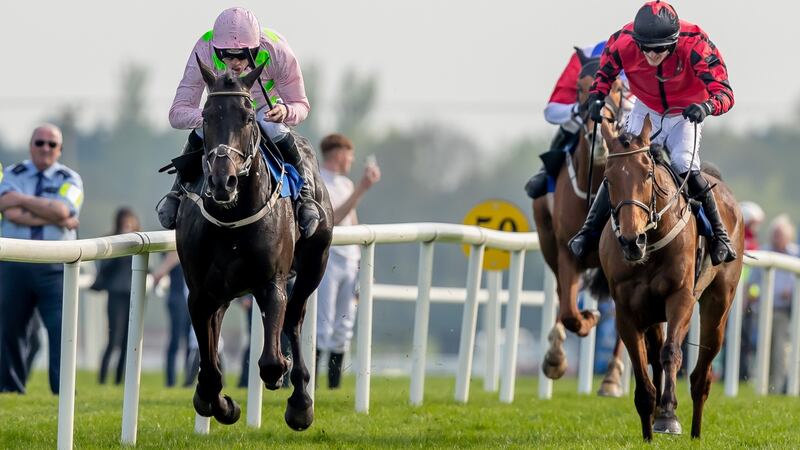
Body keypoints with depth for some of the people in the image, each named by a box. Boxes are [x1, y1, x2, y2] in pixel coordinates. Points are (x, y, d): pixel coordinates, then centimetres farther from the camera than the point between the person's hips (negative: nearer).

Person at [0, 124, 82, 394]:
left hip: (54, 267, -1)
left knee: (61, 328, -11)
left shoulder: (70, 179, 7)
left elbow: (61, 210, -13)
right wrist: (54, 219, -12)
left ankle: (64, 390, -12)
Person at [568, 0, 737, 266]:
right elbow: (604, 72, -4)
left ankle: (719, 236, -8)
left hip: (686, 116, -2)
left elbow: (724, 92, -38)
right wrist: (595, 98, -24)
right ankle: (589, 232, 9)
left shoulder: (694, 45, -37)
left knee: (685, 165, -22)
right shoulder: (623, 43, -28)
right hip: (647, 111, 2)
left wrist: (707, 107, -60)